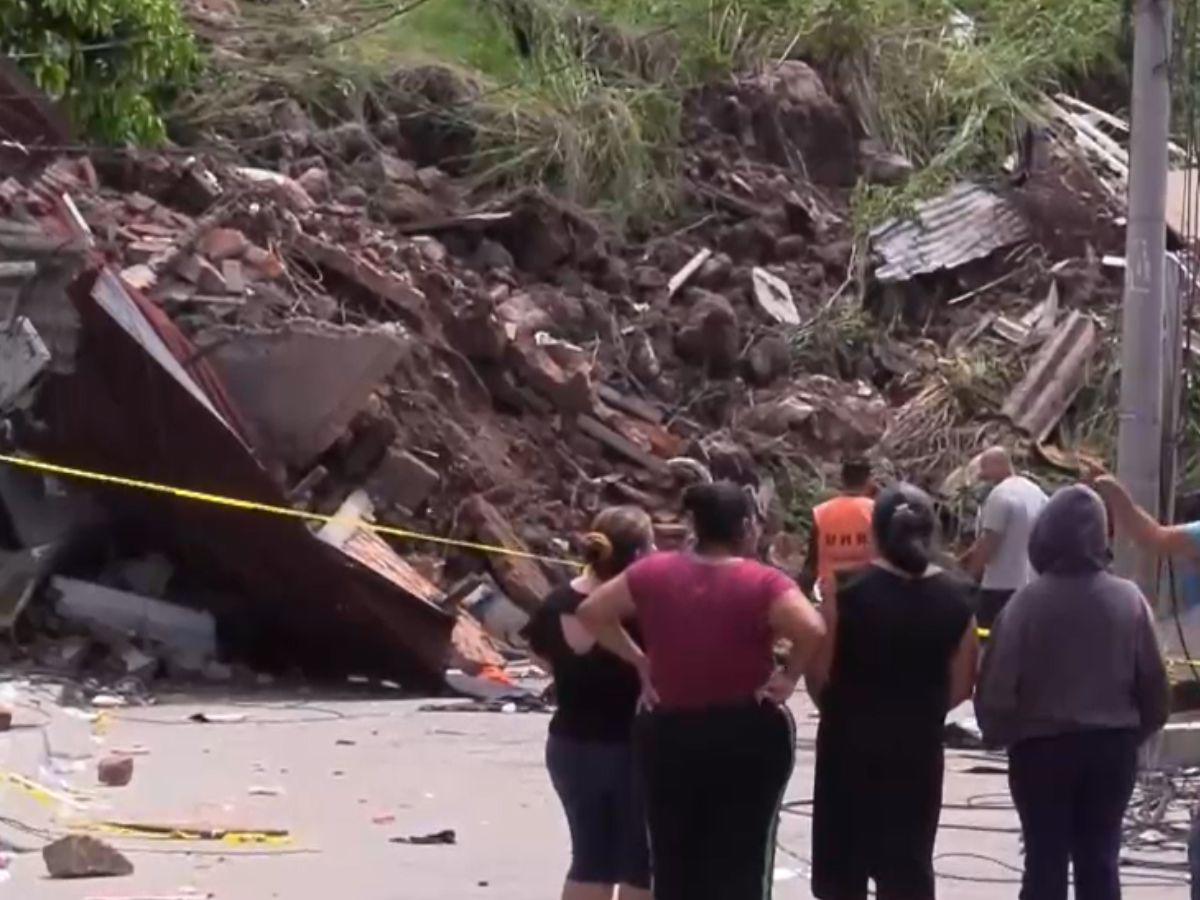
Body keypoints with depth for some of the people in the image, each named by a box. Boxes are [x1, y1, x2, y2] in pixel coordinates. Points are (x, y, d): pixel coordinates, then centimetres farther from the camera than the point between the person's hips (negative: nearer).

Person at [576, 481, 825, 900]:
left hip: (669, 735, 4)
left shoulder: (655, 573, -1)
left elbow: (591, 612, 5)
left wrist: (639, 660, 8)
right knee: (740, 863, 3)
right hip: (749, 737, -3)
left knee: (674, 863, 14)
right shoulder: (762, 583, -13)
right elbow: (812, 629, -27)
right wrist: (789, 675, -11)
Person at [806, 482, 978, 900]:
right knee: (910, 864, 9)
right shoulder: (955, 599, -2)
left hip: (850, 743, -2)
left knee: (842, 865, 8)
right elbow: (961, 686, 0)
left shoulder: (849, 590, -10)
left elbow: (818, 673, -10)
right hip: (918, 747, 2)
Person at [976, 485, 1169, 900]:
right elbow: (1153, 682, 0)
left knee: (1045, 860, 6)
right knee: (1100, 860, 11)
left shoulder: (1029, 601, -15)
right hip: (1112, 746, 3)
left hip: (1042, 747, -3)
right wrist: (1135, 732, 17)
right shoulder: (1129, 599, -6)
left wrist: (1000, 734, 6)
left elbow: (998, 683, -12)